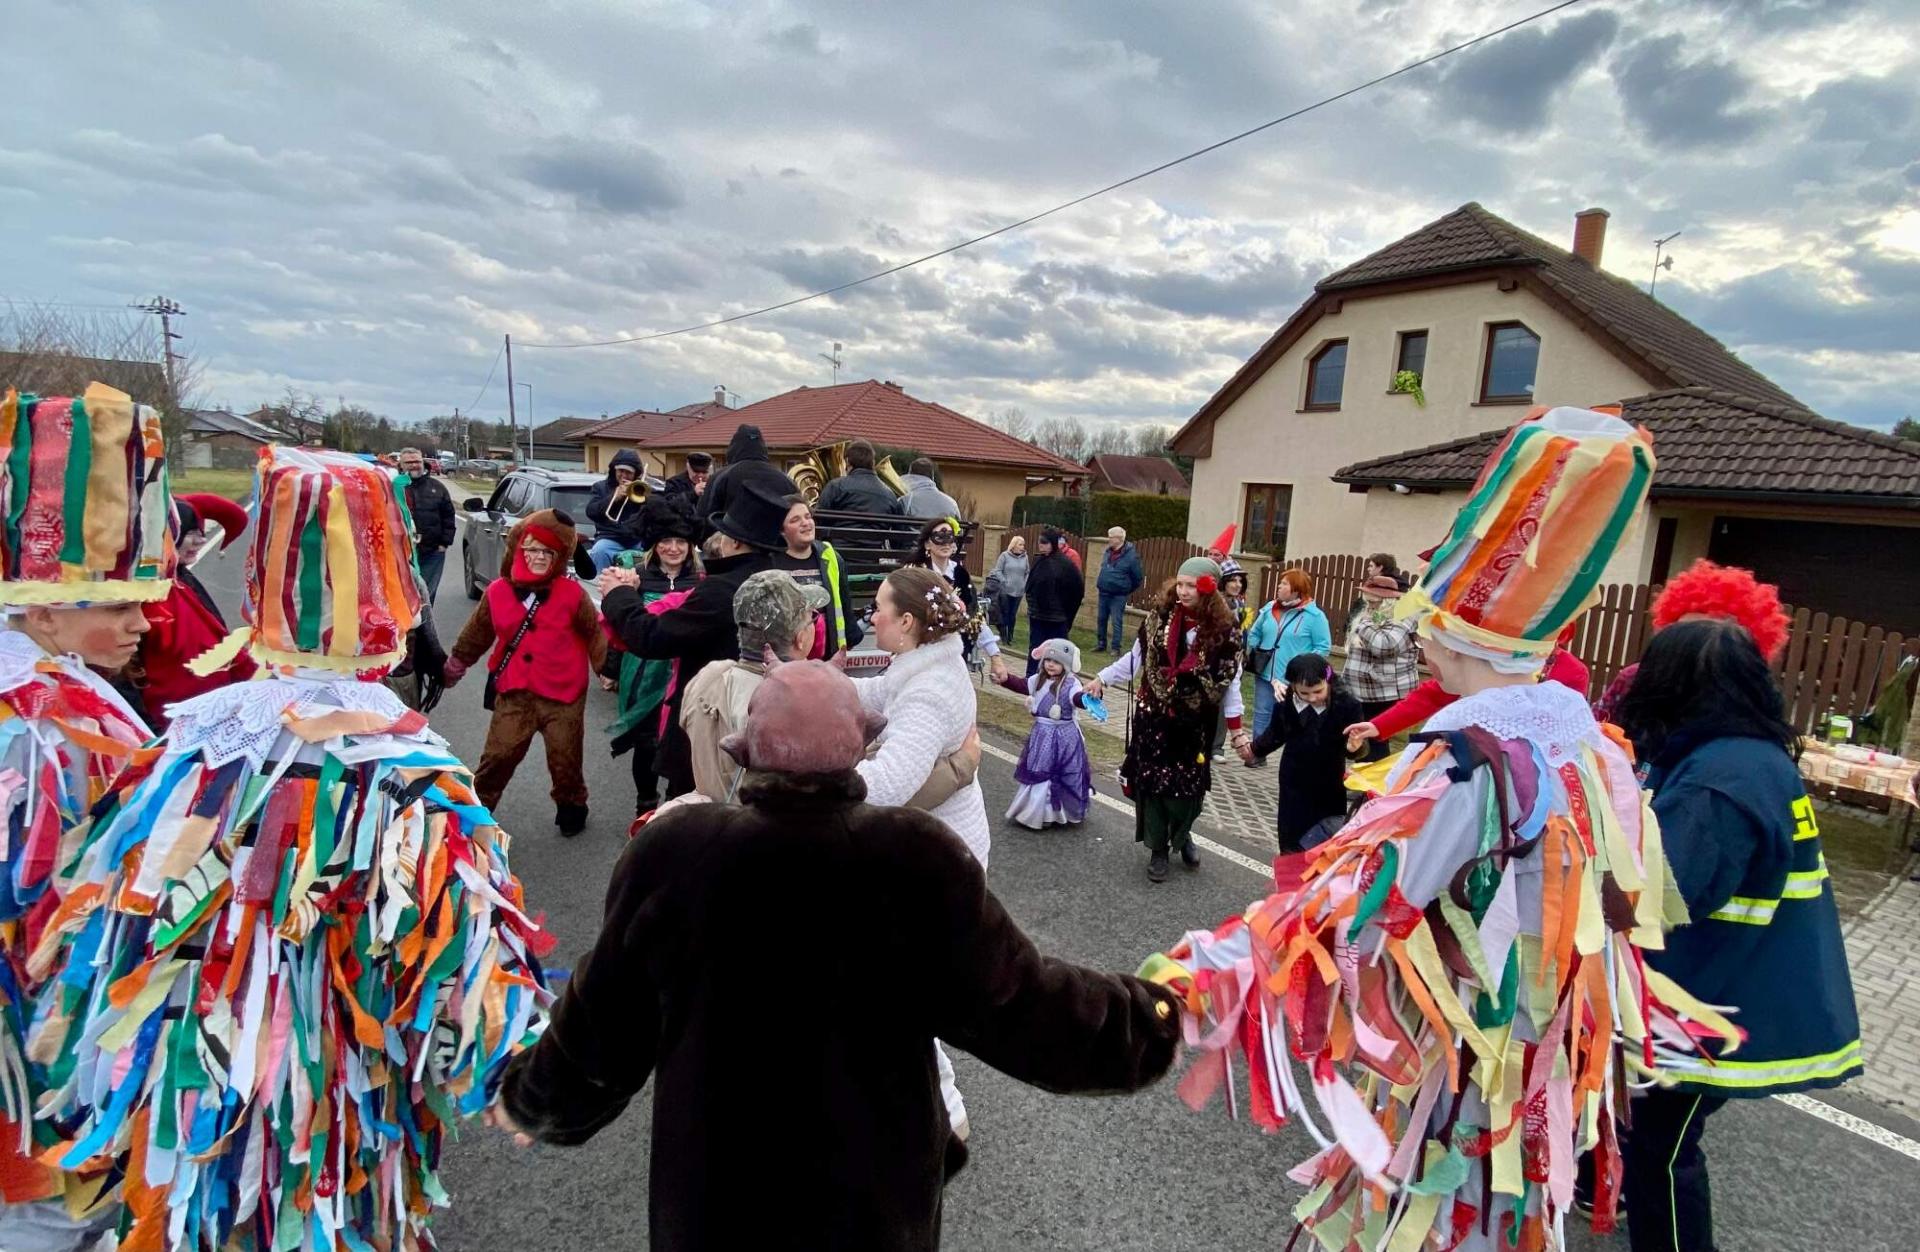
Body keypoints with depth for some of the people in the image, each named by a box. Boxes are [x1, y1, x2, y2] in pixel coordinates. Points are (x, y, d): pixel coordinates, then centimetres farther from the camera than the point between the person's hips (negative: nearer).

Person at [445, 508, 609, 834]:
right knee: (498, 756, 2)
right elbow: (474, 637, 14)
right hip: (514, 693, 2)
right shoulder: (498, 591, 0)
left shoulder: (573, 593, -7)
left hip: (563, 693, -1)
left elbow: (594, 634, -1)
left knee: (565, 760, 10)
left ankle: (571, 807, 32)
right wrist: (452, 669, 23)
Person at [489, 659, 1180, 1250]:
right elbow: (1022, 1008, -16)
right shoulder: (915, 860, -24)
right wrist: (1151, 1017, 1)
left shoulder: (672, 853, -20)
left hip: (713, 1196, 1)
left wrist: (530, 1099, 15)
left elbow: (601, 1025, -7)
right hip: (875, 1197, 0)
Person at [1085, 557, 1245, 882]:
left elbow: (1230, 683, -3)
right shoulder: (1160, 618, -4)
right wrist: (1102, 678, 1)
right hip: (1153, 716, 1)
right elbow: (1136, 658, 5)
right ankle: (1158, 849, 23)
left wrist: (1236, 730, -1)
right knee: (1151, 781, 3)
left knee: (1188, 785, 3)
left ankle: (1182, 835, 35)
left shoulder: (1223, 631, -9)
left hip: (1194, 722, -1)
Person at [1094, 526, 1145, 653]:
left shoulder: (1131, 555, -14)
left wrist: (1127, 590, 3)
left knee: (1117, 622, -4)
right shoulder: (1107, 552, 5)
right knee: (1101, 619, 12)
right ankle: (1101, 644, 24)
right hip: (1103, 593, 7)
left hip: (1118, 595, -6)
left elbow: (1139, 577, -6)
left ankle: (1116, 648, 3)